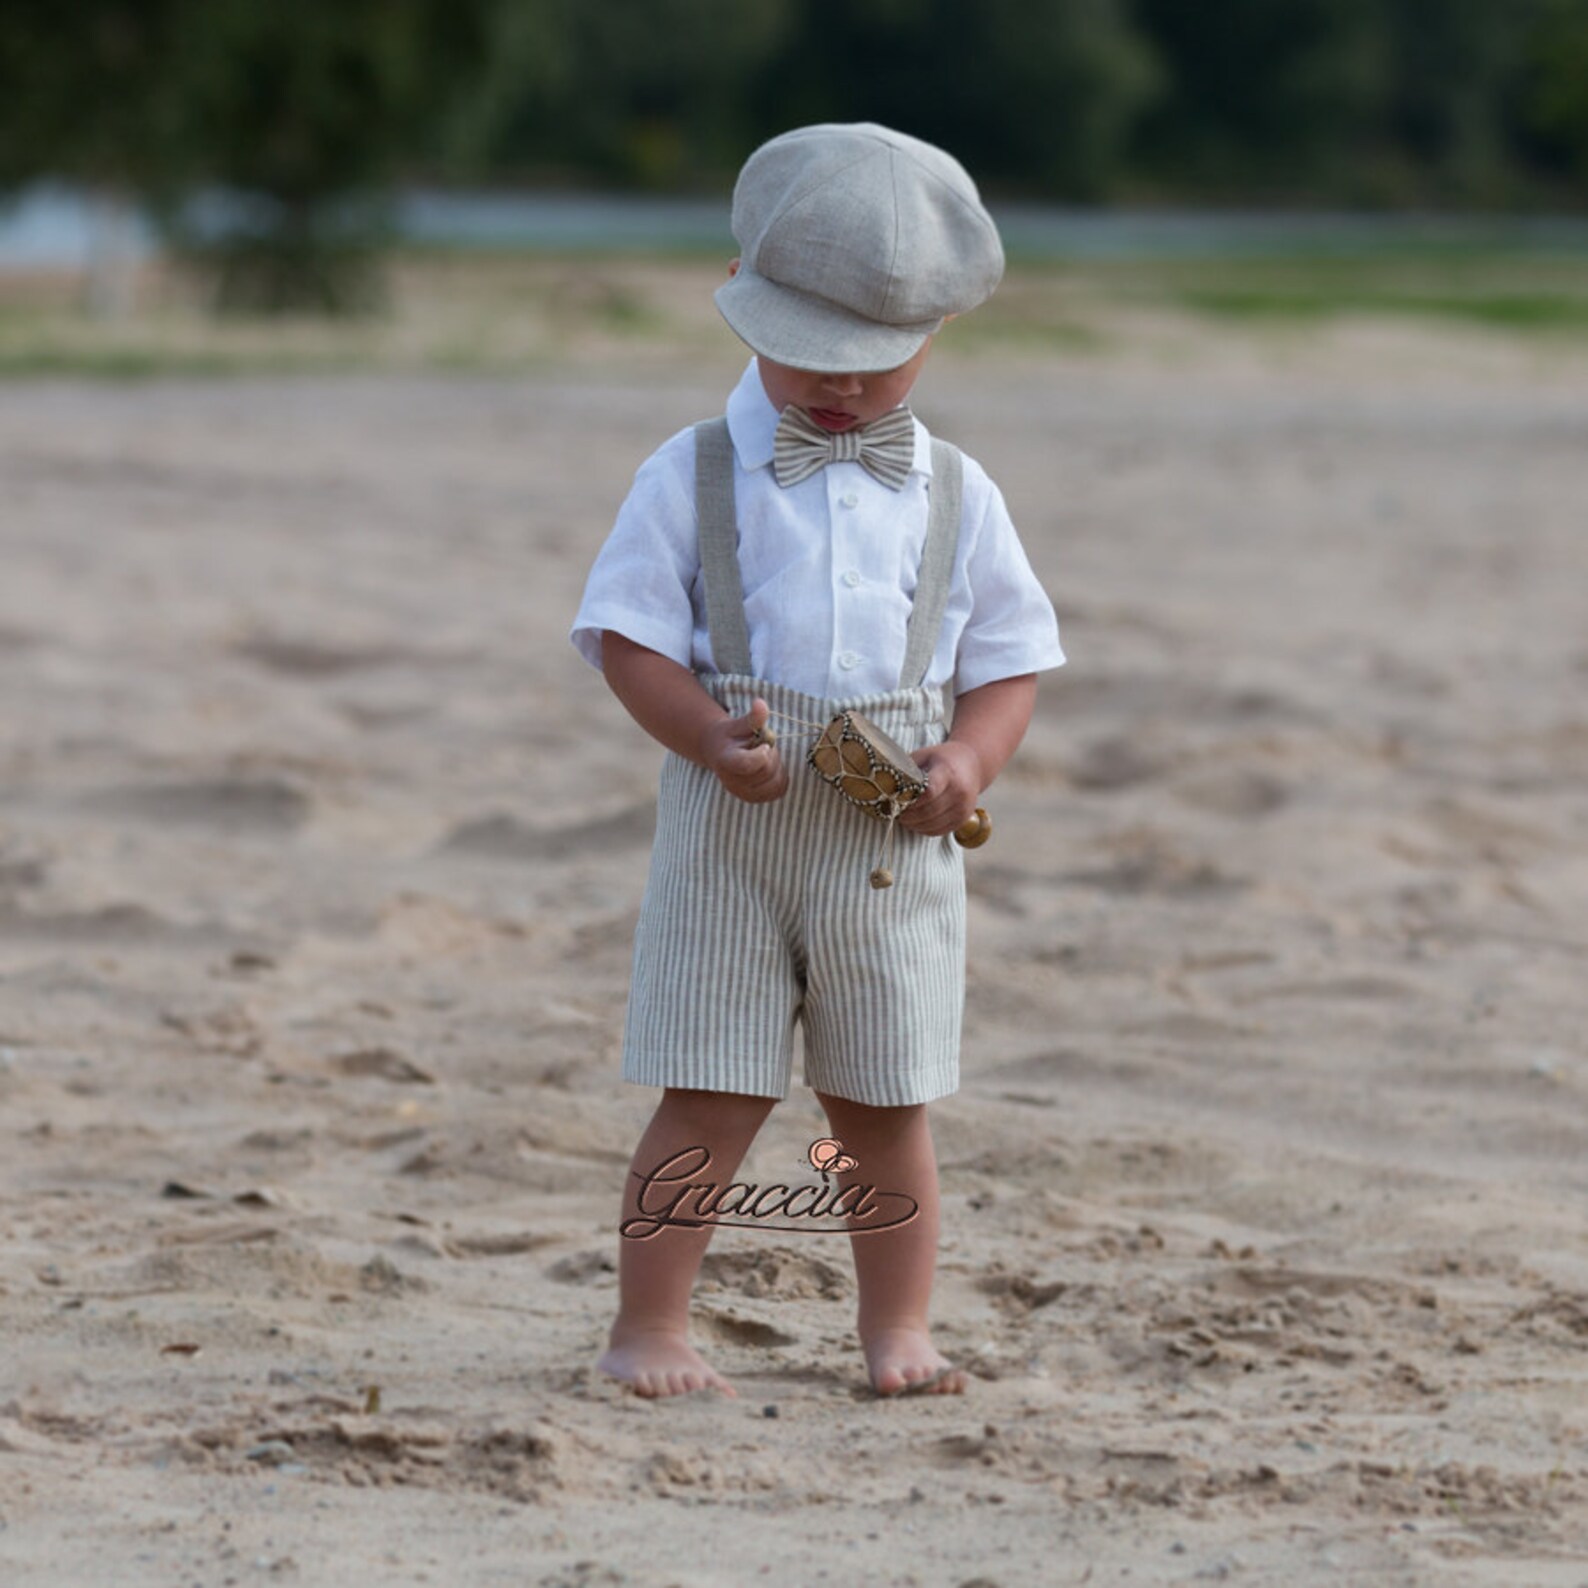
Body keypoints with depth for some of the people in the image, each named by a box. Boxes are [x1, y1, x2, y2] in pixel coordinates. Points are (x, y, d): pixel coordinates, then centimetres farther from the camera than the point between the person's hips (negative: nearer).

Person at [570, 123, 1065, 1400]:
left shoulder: (956, 498, 7)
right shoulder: (696, 476, 0)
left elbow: (1010, 656, 8)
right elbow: (628, 631, -4)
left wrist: (968, 761, -11)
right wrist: (712, 740, -20)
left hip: (895, 838, 2)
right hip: (735, 827, -2)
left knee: (886, 1103, 8)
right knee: (712, 1096, -2)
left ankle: (898, 1331, 20)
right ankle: (649, 1329, 7)